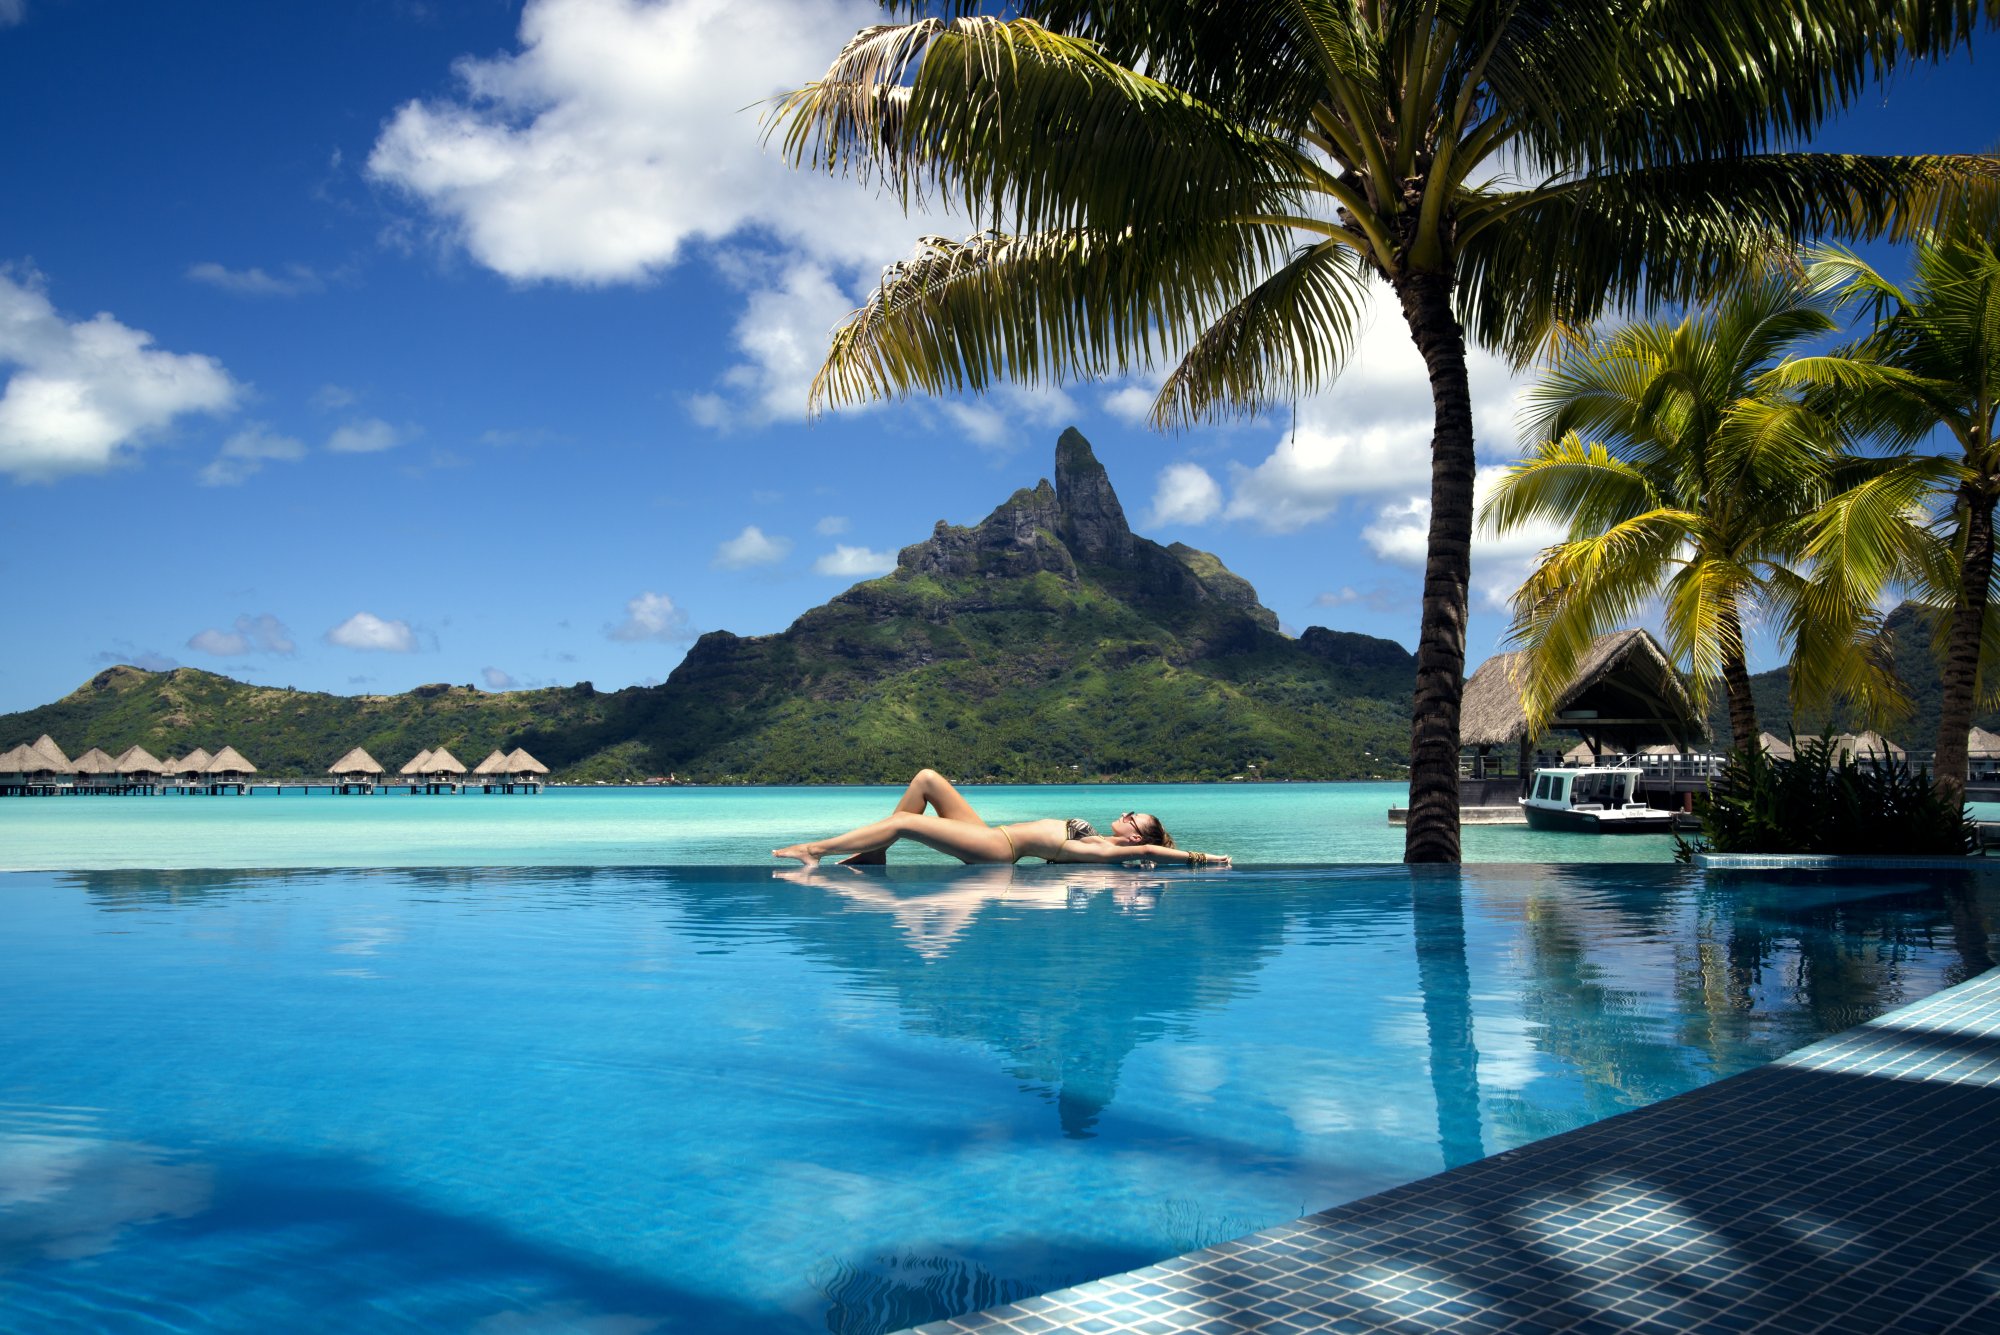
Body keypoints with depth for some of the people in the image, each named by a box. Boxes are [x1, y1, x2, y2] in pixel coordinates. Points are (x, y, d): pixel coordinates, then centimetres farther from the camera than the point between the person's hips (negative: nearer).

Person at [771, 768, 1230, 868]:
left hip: (997, 848, -9)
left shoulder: (1108, 851, -10)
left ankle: (814, 851, -7)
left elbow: (1150, 851, -20)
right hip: (991, 835, 9)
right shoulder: (1100, 837, 13)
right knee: (927, 778, 4)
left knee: (904, 822, -16)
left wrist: (1199, 858, -20)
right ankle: (873, 853, 6)